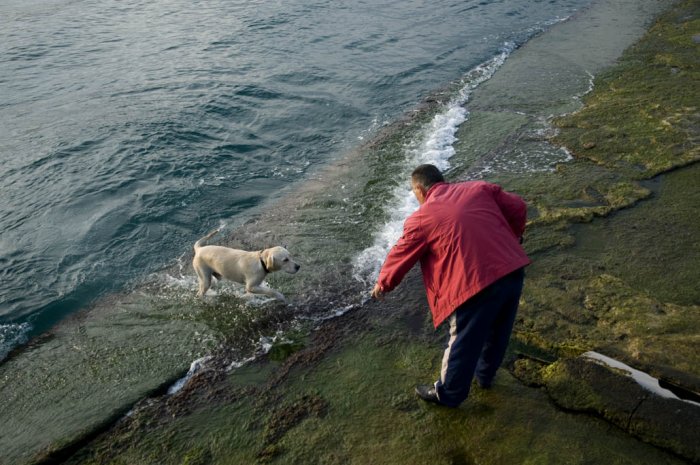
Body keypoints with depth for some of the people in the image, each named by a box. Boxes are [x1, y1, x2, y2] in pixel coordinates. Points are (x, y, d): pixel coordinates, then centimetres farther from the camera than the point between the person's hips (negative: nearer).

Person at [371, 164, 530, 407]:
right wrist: (513, 237, 31)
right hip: (513, 270, 7)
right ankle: (485, 375, 51)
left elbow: (399, 256, 10)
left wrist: (383, 284, 26)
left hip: (477, 284, -6)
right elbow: (518, 207, 14)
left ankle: (448, 394, 35)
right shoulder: (479, 188, 12)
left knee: (463, 344, 14)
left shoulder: (422, 218, 0)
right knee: (497, 333, 27)